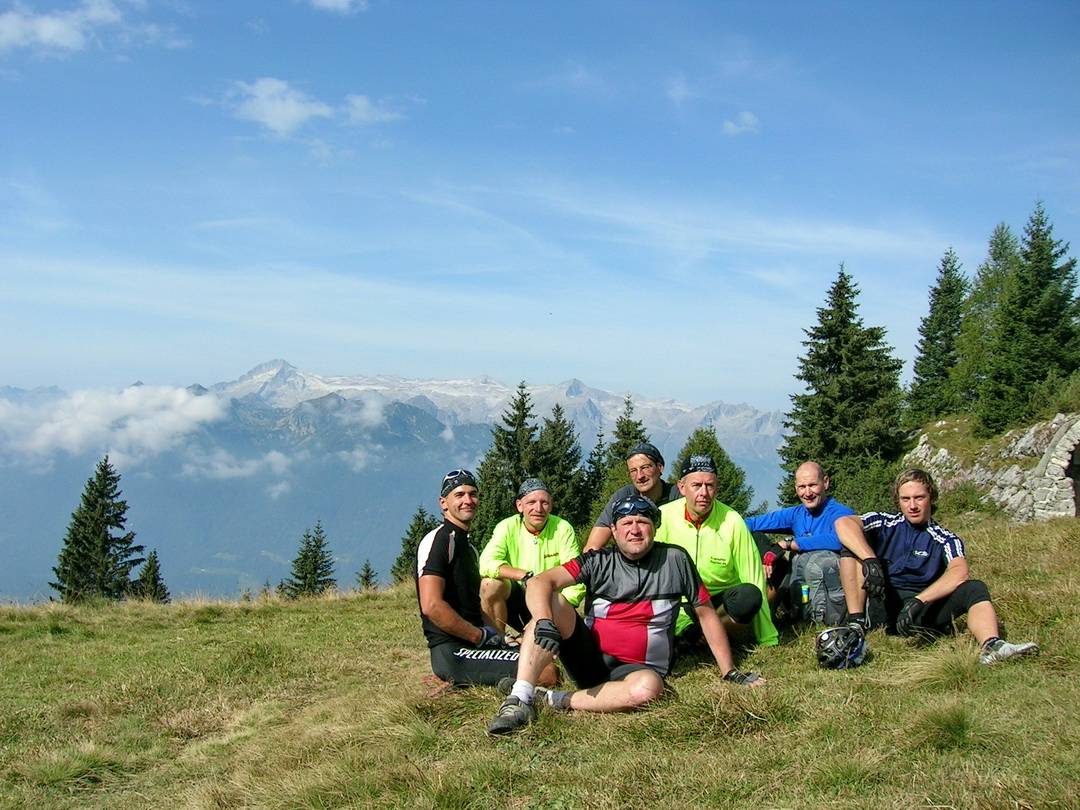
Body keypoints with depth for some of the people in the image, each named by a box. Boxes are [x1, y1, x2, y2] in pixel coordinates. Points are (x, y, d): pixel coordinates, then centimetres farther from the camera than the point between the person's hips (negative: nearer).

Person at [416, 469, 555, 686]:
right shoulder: (438, 540, -9)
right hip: (453, 652, -10)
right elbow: (432, 606, -20)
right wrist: (481, 636, -15)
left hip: (473, 643, 10)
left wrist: (497, 635, 8)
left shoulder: (468, 546, 23)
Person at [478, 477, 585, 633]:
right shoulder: (507, 527, -9)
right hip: (515, 598, 1)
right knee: (491, 583, -28)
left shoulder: (563, 530, -11)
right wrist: (525, 575, -35)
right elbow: (486, 564, -25)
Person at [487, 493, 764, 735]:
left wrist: (730, 673, 7)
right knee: (551, 603, -24)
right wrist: (544, 623, -35)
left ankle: (553, 700, -24)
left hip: (638, 667, -1)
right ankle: (519, 700, -33)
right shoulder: (599, 562, -2)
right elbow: (541, 582, -14)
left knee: (648, 687, -38)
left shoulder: (675, 560, 0)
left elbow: (706, 613, 8)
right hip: (589, 656, 1)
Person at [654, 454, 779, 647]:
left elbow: (754, 579, -10)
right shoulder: (663, 516, -11)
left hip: (722, 597, 1)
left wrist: (769, 641, -9)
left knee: (749, 596, -32)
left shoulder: (733, 521, -12)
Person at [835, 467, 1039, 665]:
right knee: (853, 547, -15)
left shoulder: (946, 539, 7)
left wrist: (919, 601, -28)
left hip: (925, 607, 1)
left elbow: (959, 572, -15)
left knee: (975, 589, -20)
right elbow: (843, 523, -13)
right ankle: (857, 624, -24)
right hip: (884, 604, 0)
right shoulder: (885, 523, 6)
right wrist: (871, 561, -29)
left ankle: (991, 647, -47)